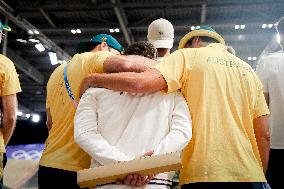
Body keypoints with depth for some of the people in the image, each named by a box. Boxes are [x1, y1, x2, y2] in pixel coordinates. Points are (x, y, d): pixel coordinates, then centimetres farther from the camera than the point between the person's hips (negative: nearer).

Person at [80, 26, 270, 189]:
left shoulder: (188, 55, 4)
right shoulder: (249, 71, 16)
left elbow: (139, 83, -12)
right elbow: (264, 135, 10)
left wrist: (92, 78, 2)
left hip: (204, 173, -4)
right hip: (249, 173, 5)